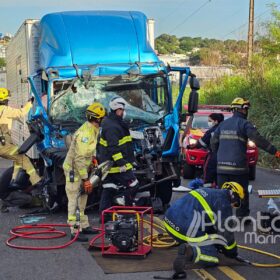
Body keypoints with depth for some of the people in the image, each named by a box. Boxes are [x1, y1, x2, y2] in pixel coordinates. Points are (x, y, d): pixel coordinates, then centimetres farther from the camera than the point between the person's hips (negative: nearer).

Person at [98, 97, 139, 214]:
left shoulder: (109, 123, 18)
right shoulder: (112, 127, -17)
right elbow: (113, 148, -24)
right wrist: (121, 163, -25)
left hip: (108, 166, 11)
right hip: (116, 165, -11)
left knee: (108, 189, 12)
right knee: (133, 185, -5)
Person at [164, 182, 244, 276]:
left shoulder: (209, 192, 24)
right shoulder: (224, 202, -2)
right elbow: (226, 231, -1)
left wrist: (218, 245, 40)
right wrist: (232, 252, 16)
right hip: (185, 231, -9)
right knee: (213, 258, 1)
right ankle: (190, 251, -23)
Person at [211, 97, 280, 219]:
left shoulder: (223, 124, 13)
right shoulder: (244, 124, -6)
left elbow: (214, 142, 15)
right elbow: (258, 139, -16)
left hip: (222, 165, 5)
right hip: (238, 166, -5)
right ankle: (242, 216, 11)